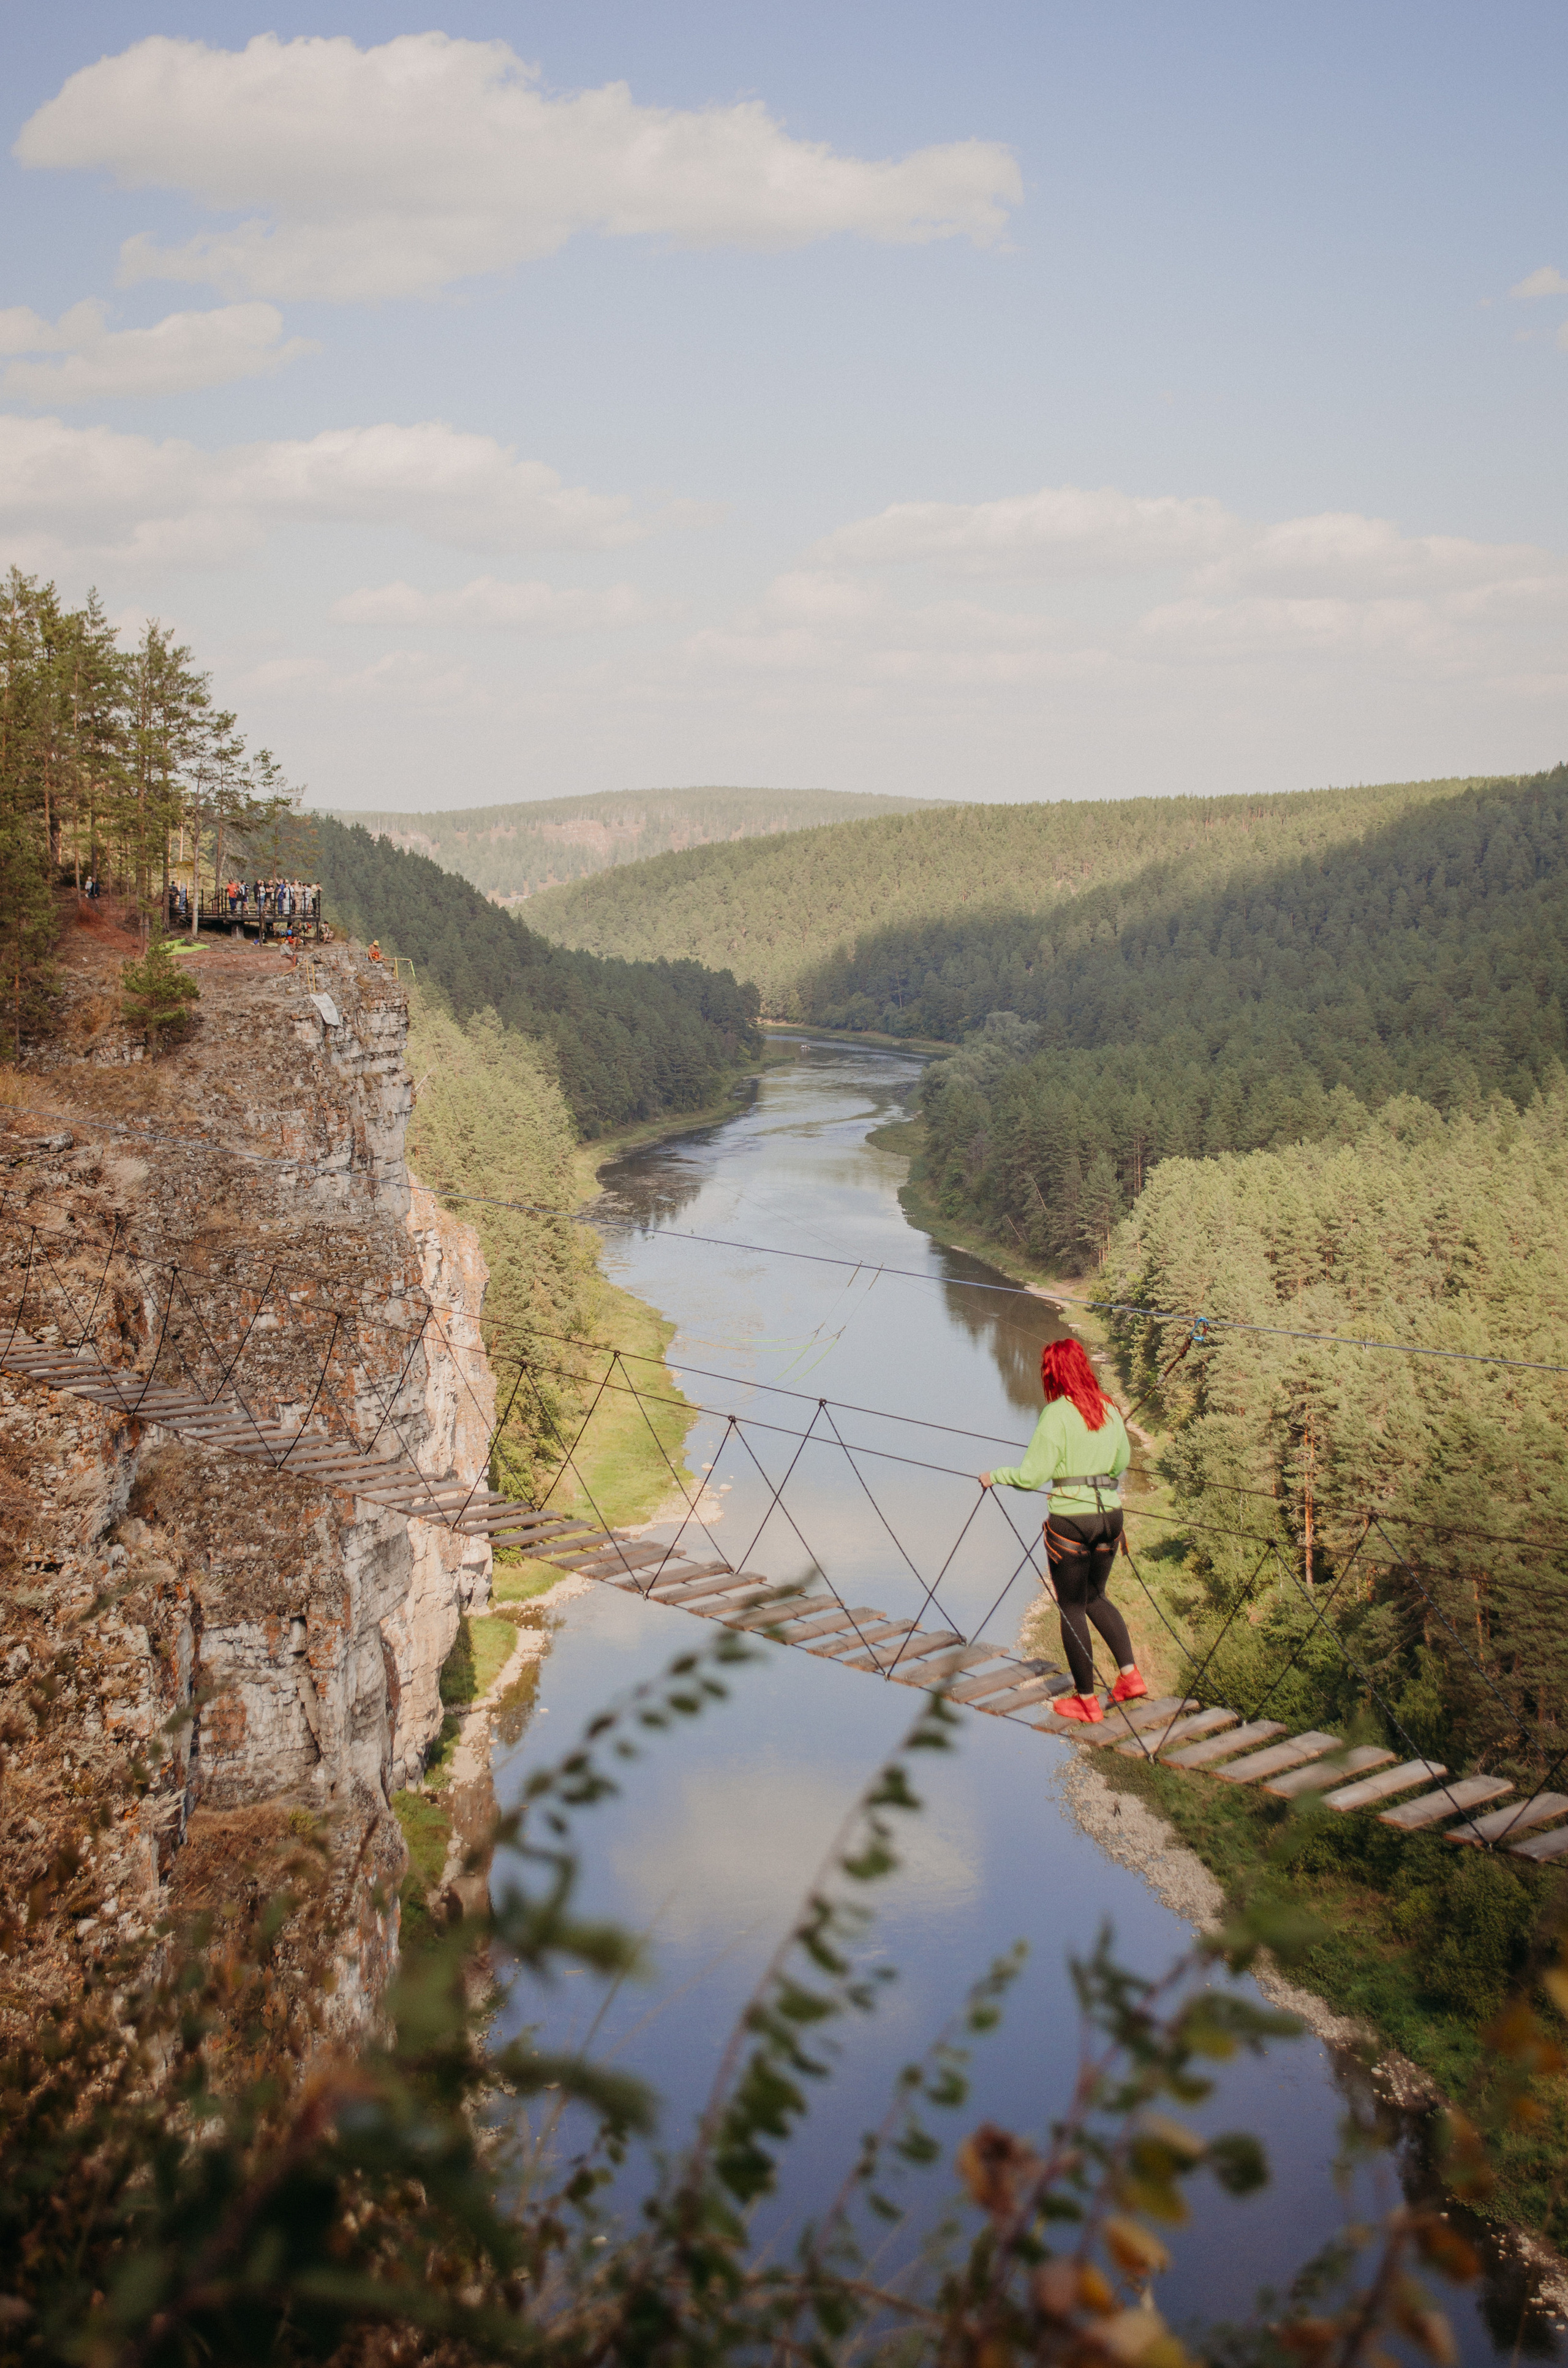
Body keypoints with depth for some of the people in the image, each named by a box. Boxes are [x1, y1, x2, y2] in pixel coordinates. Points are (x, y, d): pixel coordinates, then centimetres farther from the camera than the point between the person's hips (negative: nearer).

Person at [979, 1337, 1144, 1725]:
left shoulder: (1057, 1414, -14)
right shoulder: (1110, 1410, 5)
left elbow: (1031, 1476, -14)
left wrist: (996, 1476, 3)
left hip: (1070, 1518, -6)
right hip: (1110, 1514, 6)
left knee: (1072, 1608, 7)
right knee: (1095, 1598, 25)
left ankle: (1086, 1701, 12)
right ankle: (1129, 1674, 13)